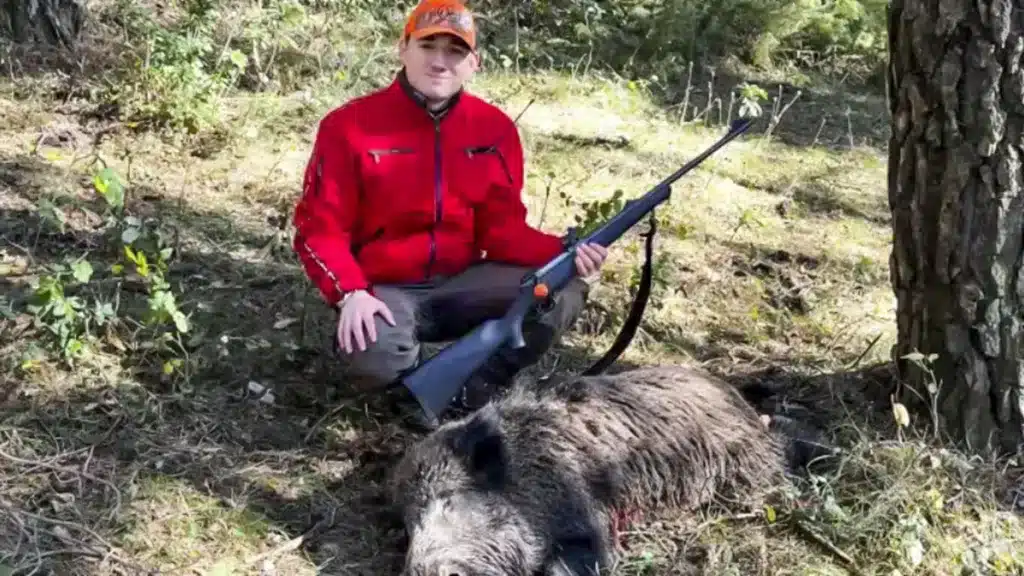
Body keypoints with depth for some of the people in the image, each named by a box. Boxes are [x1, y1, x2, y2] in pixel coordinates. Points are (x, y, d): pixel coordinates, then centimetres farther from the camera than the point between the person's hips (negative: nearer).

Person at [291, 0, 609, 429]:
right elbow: (320, 228, -9)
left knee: (565, 291, -18)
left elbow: (503, 228, 0)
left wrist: (563, 252, -20)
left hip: (462, 283, 4)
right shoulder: (350, 125, -10)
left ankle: (470, 390, -10)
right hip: (384, 291, -3)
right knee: (374, 359, -36)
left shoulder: (496, 129, -1)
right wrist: (351, 293, -27)